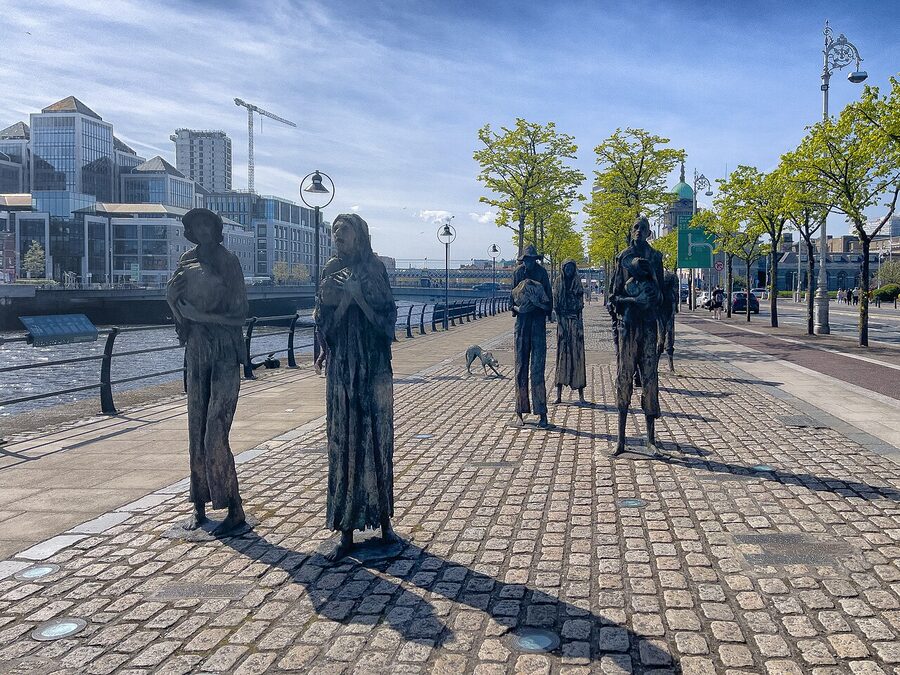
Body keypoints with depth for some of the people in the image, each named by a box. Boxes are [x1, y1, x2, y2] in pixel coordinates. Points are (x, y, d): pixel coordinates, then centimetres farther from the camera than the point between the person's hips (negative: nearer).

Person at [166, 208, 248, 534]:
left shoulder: (229, 261, -5)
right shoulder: (187, 261, 11)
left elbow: (240, 314, -9)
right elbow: (178, 303, 18)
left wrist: (199, 315, -13)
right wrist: (173, 295, -2)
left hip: (226, 351, -5)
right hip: (197, 350, 6)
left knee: (215, 435, -10)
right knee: (196, 432, 7)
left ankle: (235, 509, -2)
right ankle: (199, 506, 16)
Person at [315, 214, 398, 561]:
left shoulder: (374, 270, 0)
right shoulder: (331, 272, 8)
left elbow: (387, 320, -8)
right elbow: (325, 325, 4)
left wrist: (358, 295, -18)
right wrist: (339, 299, -12)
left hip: (373, 367, -2)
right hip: (340, 368, 2)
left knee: (377, 440, 3)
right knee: (342, 444, 1)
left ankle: (383, 520, 17)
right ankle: (347, 531, 7)